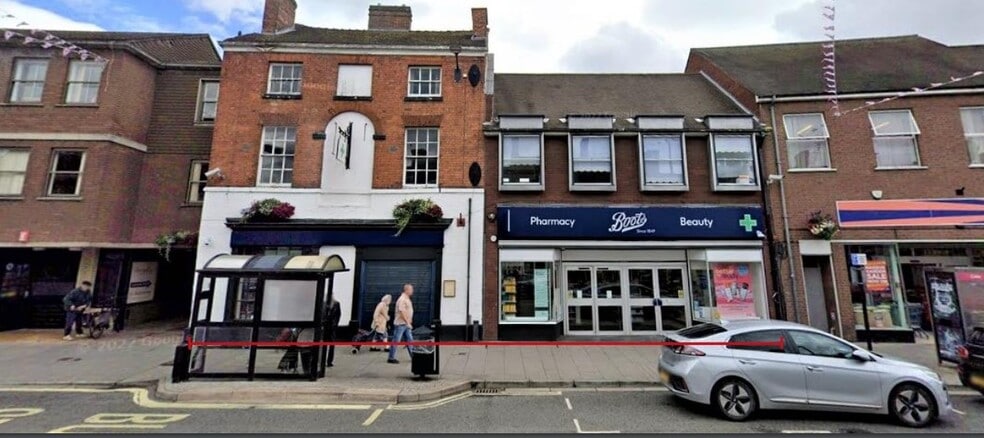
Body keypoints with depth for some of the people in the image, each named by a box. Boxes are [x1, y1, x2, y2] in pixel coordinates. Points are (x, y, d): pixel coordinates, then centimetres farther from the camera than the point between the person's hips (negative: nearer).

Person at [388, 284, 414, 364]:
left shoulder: (407, 299, 13)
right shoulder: (402, 299, -17)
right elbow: (402, 312, -24)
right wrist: (408, 323, -22)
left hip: (406, 324, 10)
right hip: (401, 323, -10)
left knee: (409, 340, 11)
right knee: (396, 341, -1)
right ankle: (391, 358, 8)